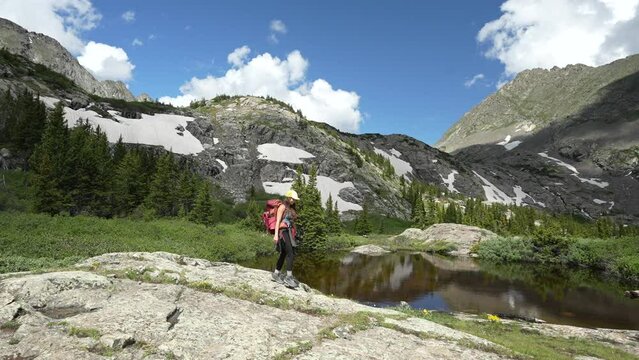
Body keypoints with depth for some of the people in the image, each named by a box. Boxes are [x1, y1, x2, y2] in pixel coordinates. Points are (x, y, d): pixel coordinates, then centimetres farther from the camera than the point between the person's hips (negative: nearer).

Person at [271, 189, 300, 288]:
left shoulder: (291, 209, 19)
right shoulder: (282, 206, -5)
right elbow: (278, 221, -11)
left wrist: (294, 235, 17)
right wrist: (276, 234, -18)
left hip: (289, 232, 9)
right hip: (283, 231, -9)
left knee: (283, 254, 11)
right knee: (290, 254, -16)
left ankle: (276, 274, 20)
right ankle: (289, 277, -18)